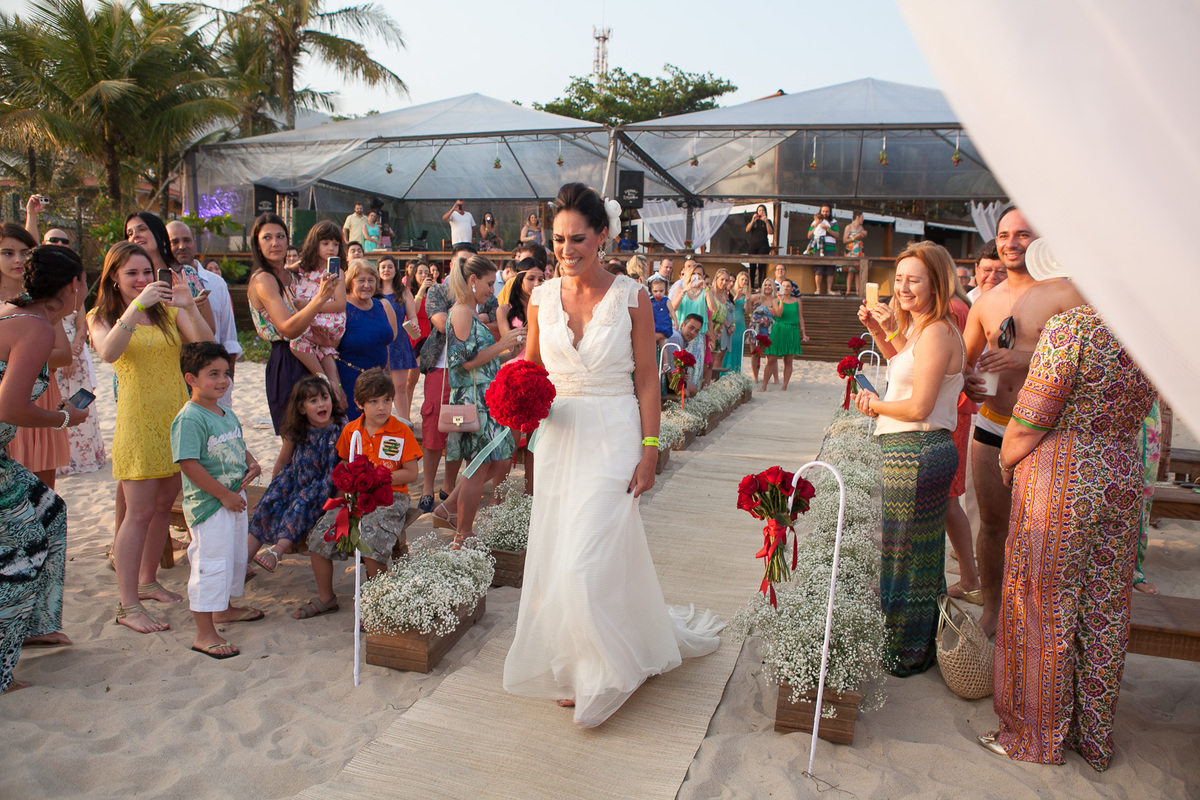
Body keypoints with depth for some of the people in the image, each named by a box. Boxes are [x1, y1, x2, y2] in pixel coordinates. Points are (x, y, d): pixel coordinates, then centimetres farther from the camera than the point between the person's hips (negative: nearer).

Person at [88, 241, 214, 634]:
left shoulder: (168, 311, 9)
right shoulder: (102, 317, 2)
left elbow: (206, 344, -6)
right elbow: (108, 352, -20)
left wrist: (189, 307, -21)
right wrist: (136, 306, -27)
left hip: (176, 415, 4)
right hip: (138, 418, -4)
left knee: (163, 506, 12)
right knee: (140, 512, -6)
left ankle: (147, 581, 29)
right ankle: (128, 605, 1)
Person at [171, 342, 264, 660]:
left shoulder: (227, 414, 10)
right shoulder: (189, 418, -19)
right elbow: (189, 464, -25)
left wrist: (252, 464, 1)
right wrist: (224, 494, -22)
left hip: (235, 497, 10)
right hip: (207, 503, -9)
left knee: (236, 557, 22)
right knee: (211, 565, -6)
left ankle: (224, 609, 43)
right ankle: (204, 634, 4)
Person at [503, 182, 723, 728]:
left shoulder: (631, 298, -5)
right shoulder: (542, 298, 5)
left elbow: (647, 378, -4)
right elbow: (530, 366, 15)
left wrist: (650, 450, -10)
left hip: (613, 437, -4)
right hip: (559, 434, 4)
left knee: (588, 559, -7)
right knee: (556, 555, 10)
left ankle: (602, 673, 17)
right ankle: (573, 666, 30)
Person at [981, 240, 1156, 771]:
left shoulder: (1069, 326, -19)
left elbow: (1026, 426, -17)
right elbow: (1133, 415, 14)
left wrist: (1006, 464, 1)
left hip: (1057, 485, -7)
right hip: (1122, 482, 8)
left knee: (1043, 613, 7)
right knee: (1102, 613, 17)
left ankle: (1037, 736, 23)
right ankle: (1094, 738, 33)